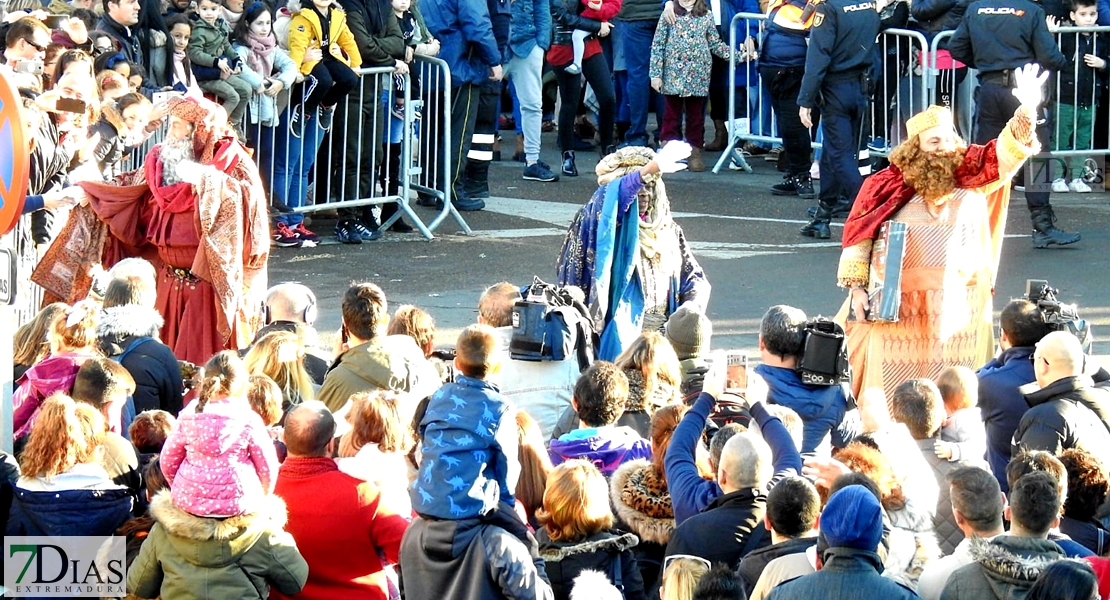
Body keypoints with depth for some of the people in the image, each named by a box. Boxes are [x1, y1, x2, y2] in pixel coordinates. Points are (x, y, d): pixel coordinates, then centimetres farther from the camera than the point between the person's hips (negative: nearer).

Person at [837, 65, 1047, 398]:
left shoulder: (970, 177, 4)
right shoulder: (887, 185, -2)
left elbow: (1004, 154, -7)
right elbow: (858, 235, 0)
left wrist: (1026, 113, -24)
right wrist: (856, 287, -4)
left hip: (959, 305, 2)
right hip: (899, 306, -2)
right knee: (892, 394, 1)